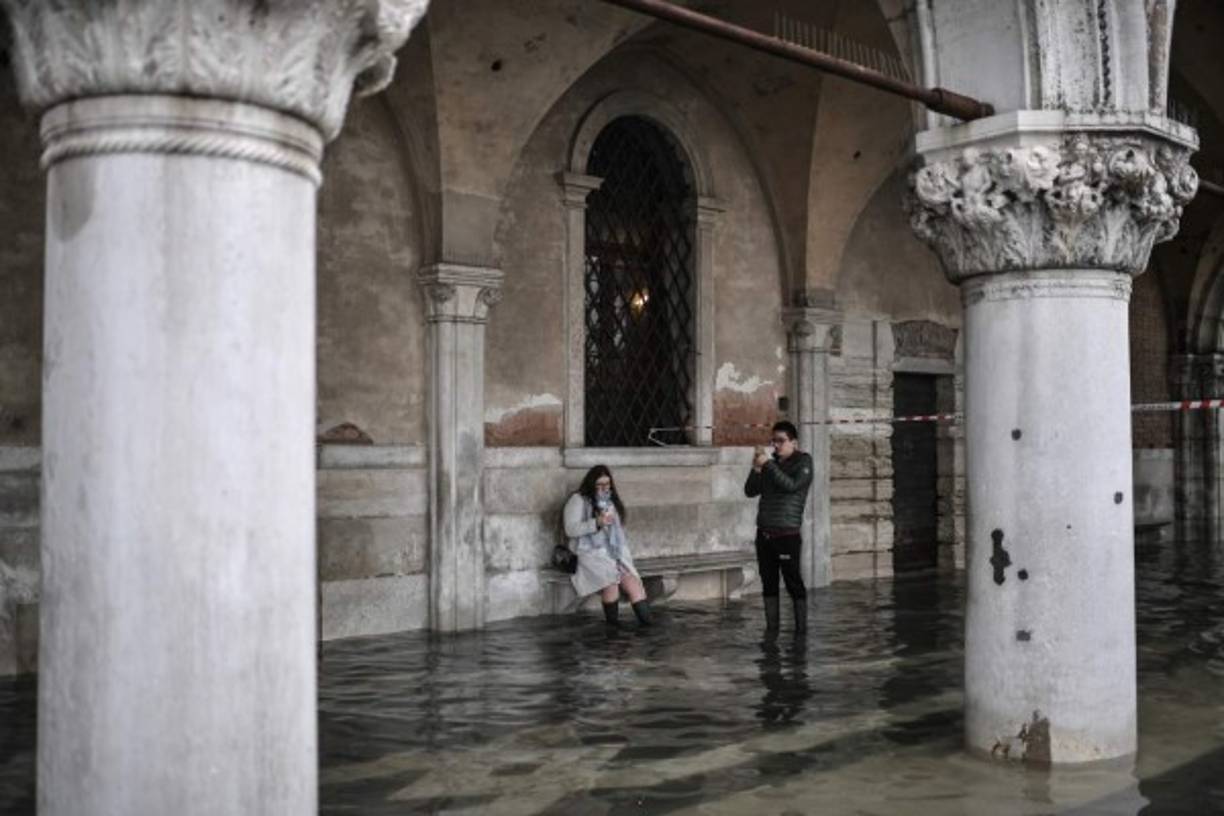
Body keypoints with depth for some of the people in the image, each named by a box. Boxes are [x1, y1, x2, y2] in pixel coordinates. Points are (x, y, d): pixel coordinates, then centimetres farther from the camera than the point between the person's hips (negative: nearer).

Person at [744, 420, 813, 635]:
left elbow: (791, 485, -18)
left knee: (794, 583, -4)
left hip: (788, 534, -6)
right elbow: (750, 491, 9)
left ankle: (801, 628, 1)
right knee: (768, 583, 8)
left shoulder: (803, 462, 0)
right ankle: (771, 628, 14)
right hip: (764, 532, 6)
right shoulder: (771, 462, 15)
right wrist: (756, 469, -5)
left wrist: (768, 465, -18)